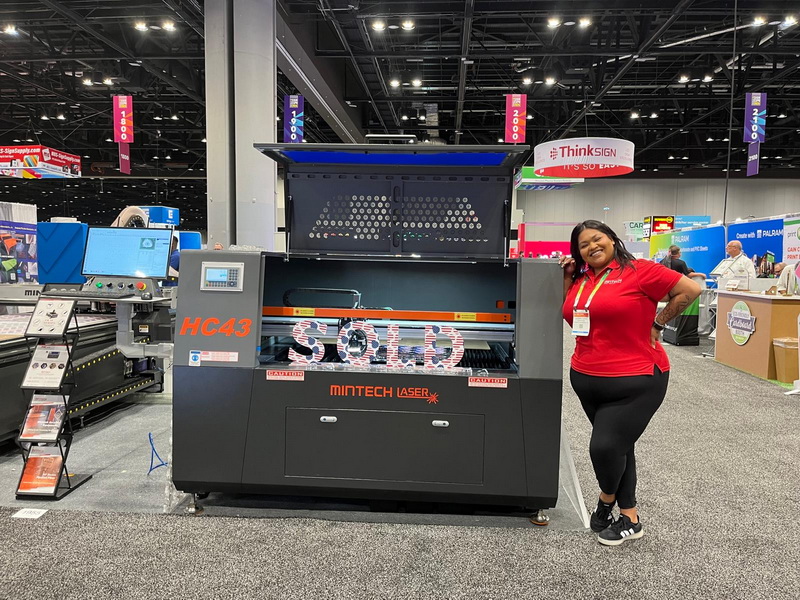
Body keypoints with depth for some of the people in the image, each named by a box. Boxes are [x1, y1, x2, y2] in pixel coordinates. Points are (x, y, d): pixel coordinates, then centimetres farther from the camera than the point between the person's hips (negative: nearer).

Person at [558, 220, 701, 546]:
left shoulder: (639, 271, -10)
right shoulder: (580, 279, 8)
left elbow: (690, 289, -10)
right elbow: (569, 315, 16)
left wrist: (656, 324, -6)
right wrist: (566, 277, 6)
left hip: (634, 382, -6)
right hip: (586, 379, 7)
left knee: (605, 447, -9)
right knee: (617, 447, 15)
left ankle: (606, 499, 24)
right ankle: (630, 519, 29)